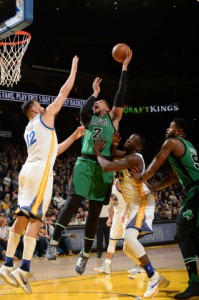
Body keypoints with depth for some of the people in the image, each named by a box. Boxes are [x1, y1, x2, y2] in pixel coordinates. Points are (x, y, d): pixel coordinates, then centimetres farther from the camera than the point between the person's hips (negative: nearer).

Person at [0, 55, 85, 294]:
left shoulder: (29, 130, 28)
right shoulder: (44, 117, 5)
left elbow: (52, 150, 33)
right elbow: (64, 93, 7)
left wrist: (74, 136, 34)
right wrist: (74, 68, 19)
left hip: (28, 170, 9)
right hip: (40, 171, -8)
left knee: (22, 217, 6)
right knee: (35, 218, -13)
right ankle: (24, 269, -20)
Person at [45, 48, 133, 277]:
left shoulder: (113, 118, 14)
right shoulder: (88, 120, 18)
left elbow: (121, 95, 5)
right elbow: (82, 111, -6)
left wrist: (124, 67, 1)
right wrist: (94, 93, 0)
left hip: (103, 167, -1)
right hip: (84, 164, 1)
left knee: (94, 210, 2)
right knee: (72, 202, -13)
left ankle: (85, 255, 10)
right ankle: (53, 244, -13)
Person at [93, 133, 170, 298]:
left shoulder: (134, 158, -16)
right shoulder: (127, 155, 14)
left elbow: (106, 167, -25)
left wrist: (97, 151, -10)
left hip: (144, 201, -11)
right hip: (136, 204, 11)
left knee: (129, 237, -30)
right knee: (128, 248, 9)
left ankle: (154, 278, -26)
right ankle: (158, 279, 15)